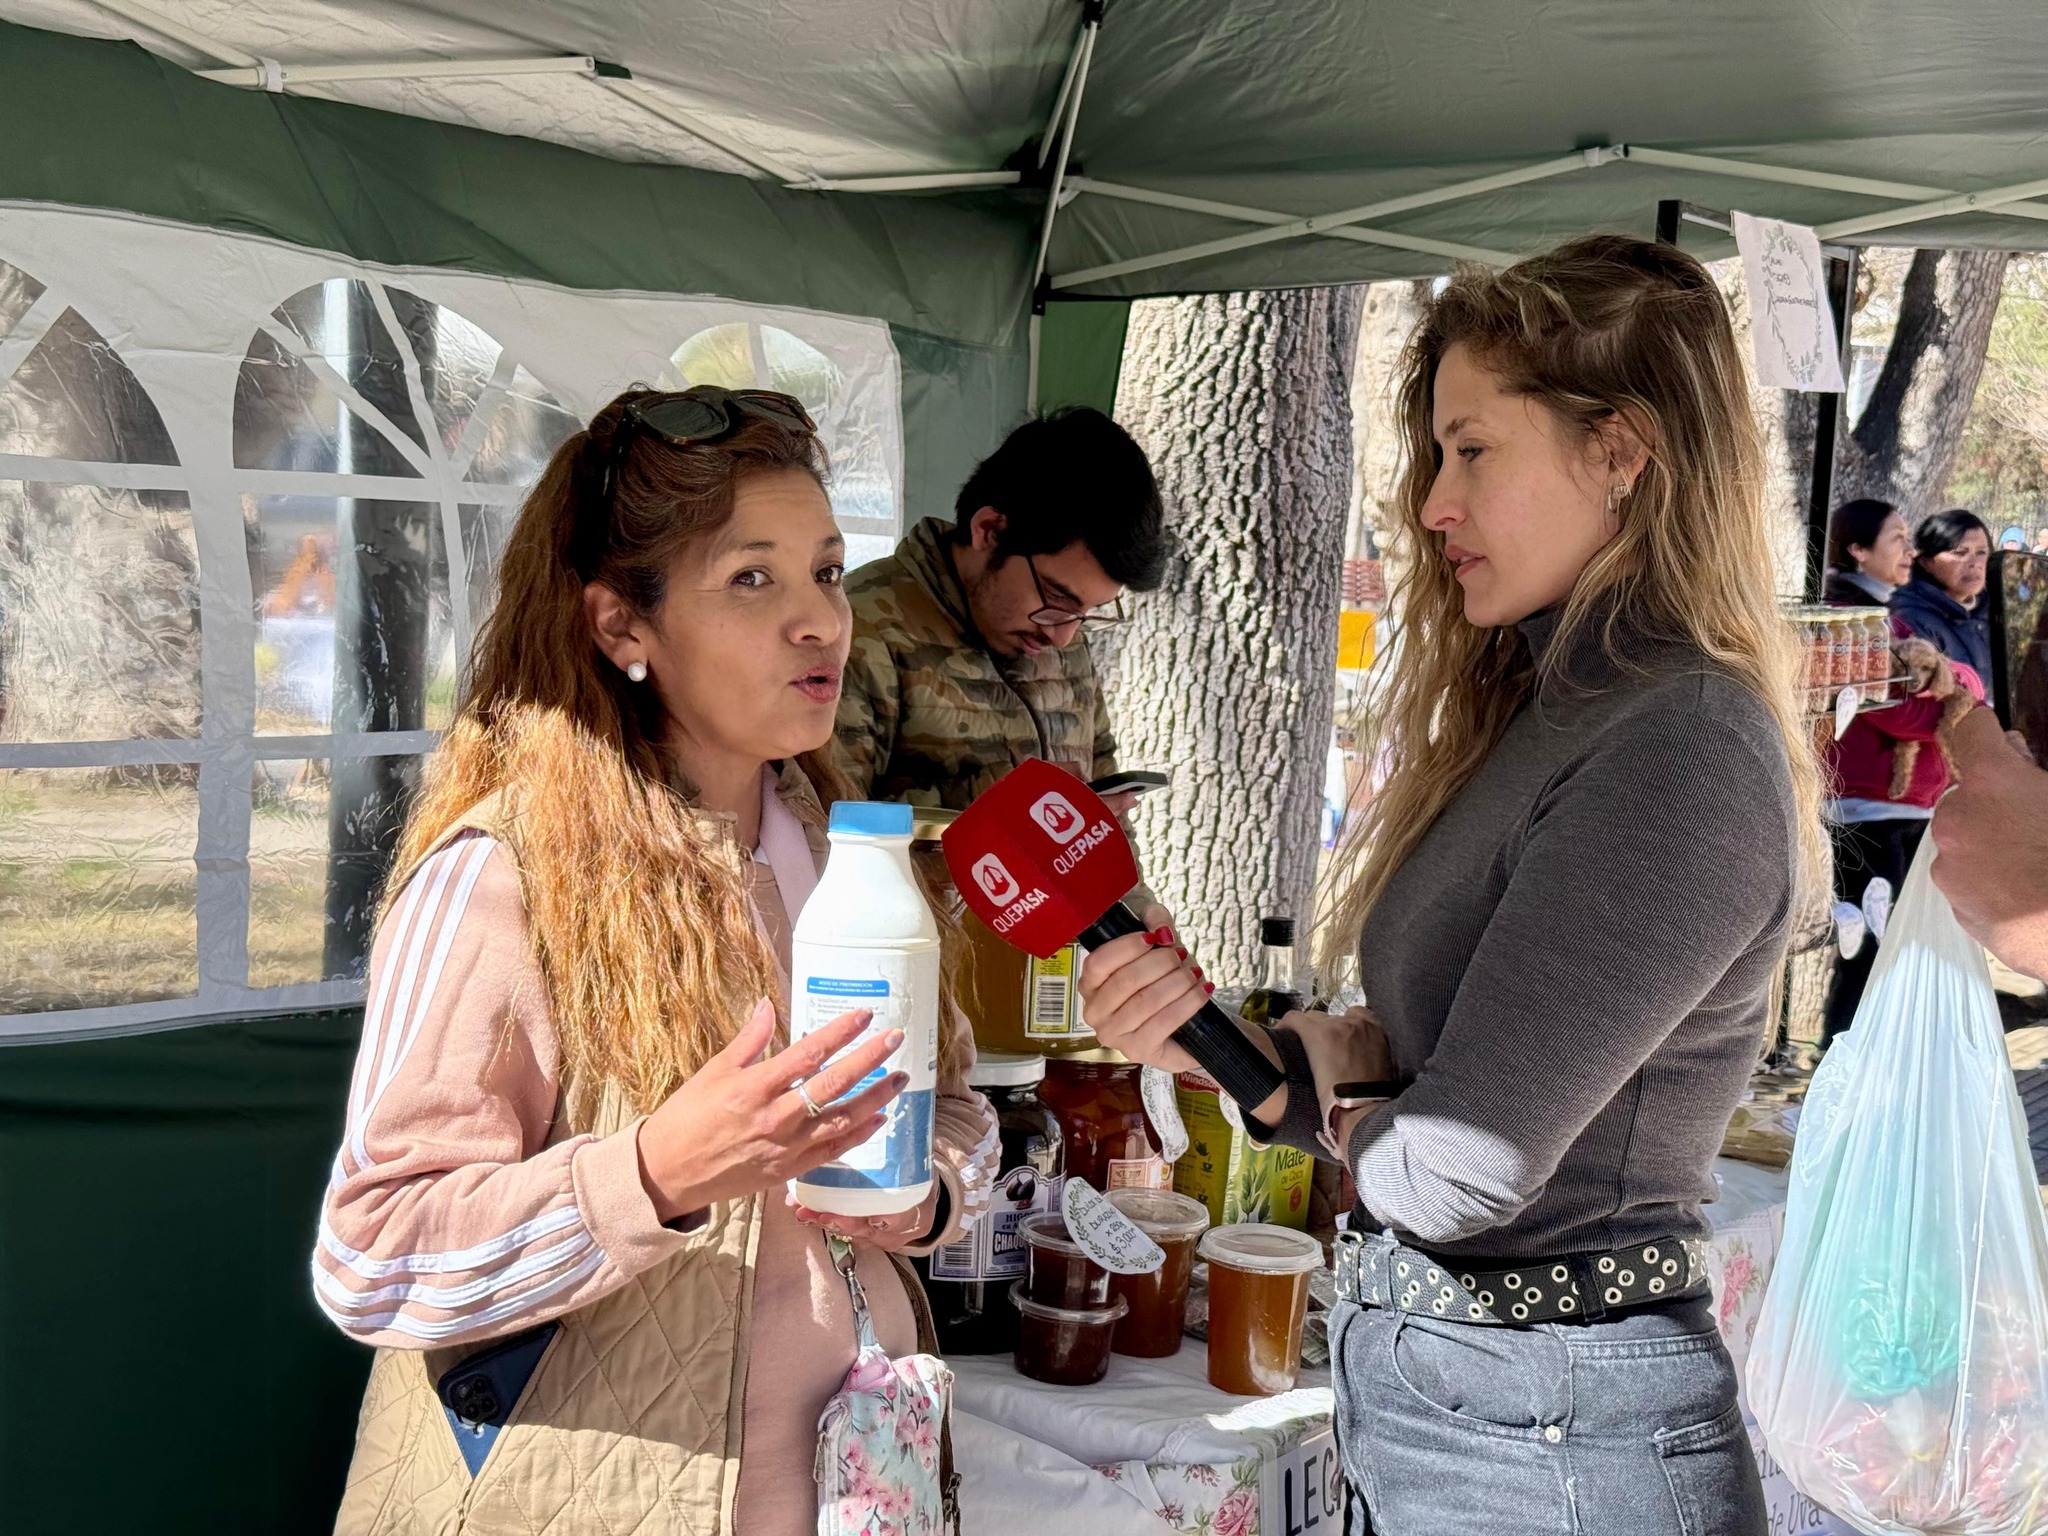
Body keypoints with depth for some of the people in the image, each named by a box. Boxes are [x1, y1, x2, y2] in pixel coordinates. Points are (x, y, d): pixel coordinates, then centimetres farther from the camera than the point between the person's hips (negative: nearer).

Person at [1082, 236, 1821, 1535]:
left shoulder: (1678, 760, -23)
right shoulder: (1551, 708, 8)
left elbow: (1453, 1171, -24)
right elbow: (1433, 1048, 5)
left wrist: (1325, 1099, -3)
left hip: (1550, 1431, -8)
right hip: (1428, 1375, 8)